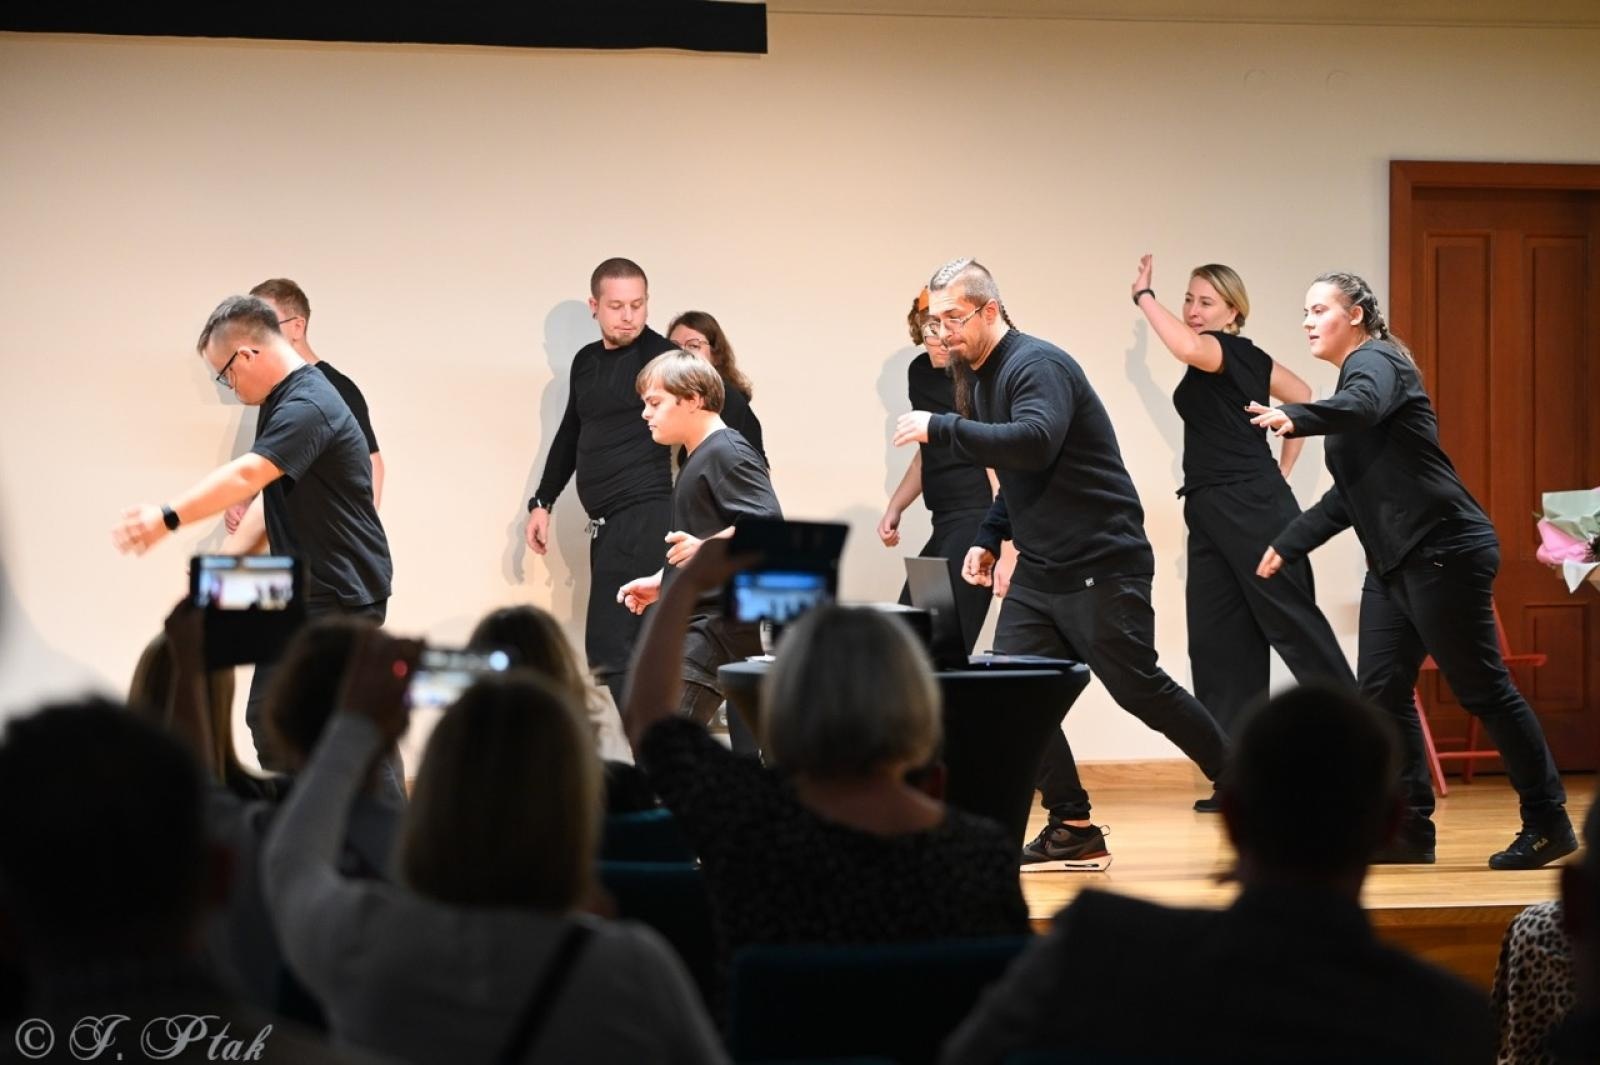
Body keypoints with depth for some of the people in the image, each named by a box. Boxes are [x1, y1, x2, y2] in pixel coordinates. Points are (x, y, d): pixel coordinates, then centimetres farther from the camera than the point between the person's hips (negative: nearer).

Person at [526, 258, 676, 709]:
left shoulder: (662, 357, -8)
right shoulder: (585, 361, 15)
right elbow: (570, 435, 27)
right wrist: (542, 502, 22)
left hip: (643, 517, -8)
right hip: (606, 523, 8)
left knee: (608, 652, -15)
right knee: (635, 649, 7)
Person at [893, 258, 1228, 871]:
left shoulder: (1037, 366, -15)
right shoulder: (984, 379, 14)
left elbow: (1035, 443, -35)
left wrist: (941, 428, -31)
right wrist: (991, 538, 14)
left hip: (1102, 566, -9)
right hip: (1040, 569, 9)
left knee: (1139, 689, -4)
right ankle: (1073, 829, 3)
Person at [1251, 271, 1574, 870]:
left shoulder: (1375, 362, -7)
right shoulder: (1356, 376, 21)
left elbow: (1361, 409, -34)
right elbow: (1350, 495, 28)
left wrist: (1293, 419, -50)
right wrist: (1288, 545, 29)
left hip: (1441, 550, -10)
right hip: (1395, 562, 10)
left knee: (1482, 689, -5)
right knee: (1381, 691, 2)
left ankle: (1548, 824, 1)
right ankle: (1408, 829, 4)